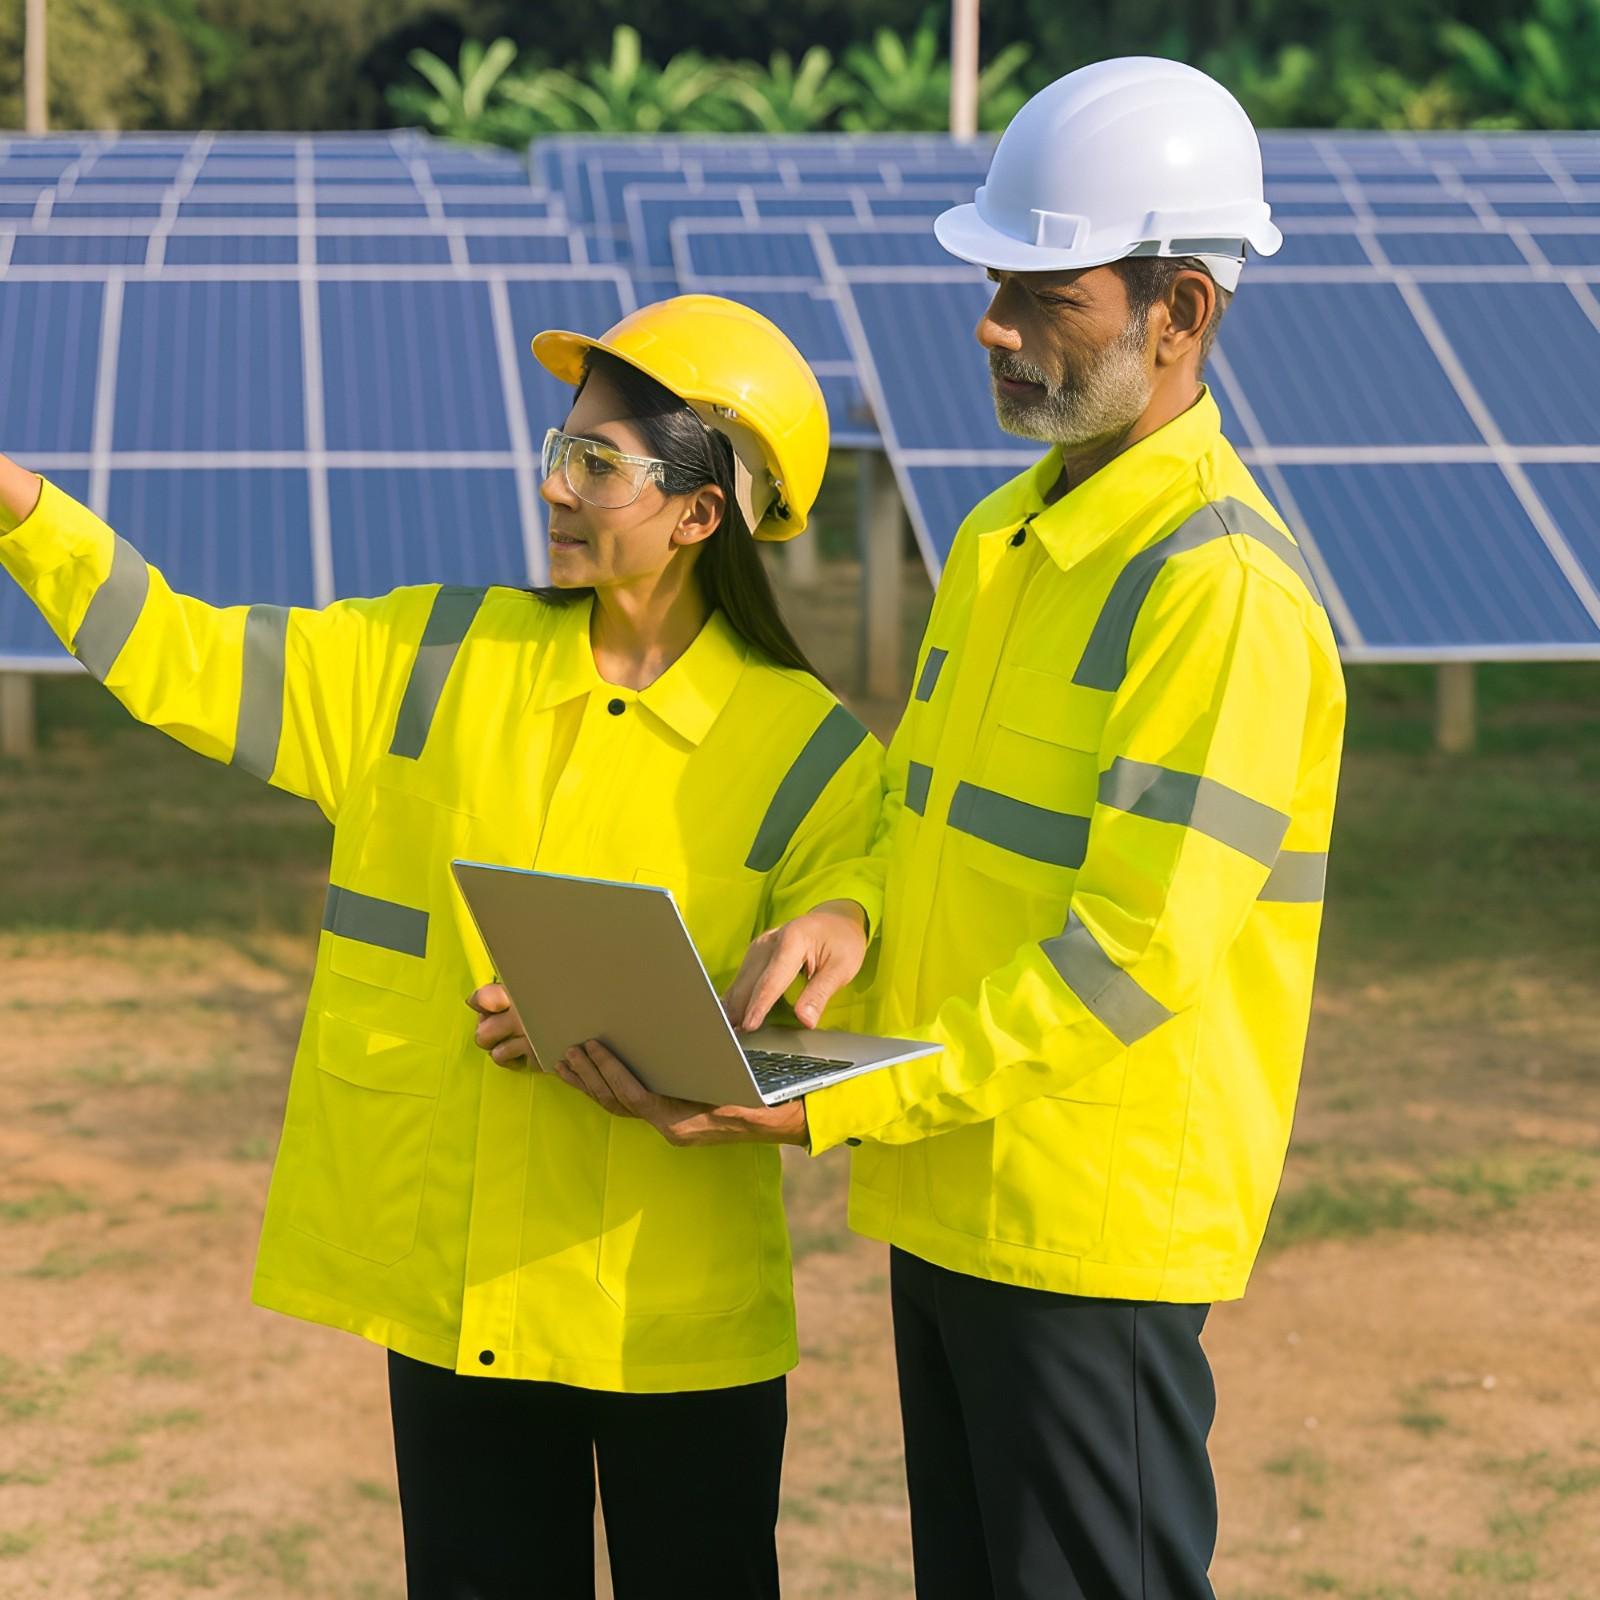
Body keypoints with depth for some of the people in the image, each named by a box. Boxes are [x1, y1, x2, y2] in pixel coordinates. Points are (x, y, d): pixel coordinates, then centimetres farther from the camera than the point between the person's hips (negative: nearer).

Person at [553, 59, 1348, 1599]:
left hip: (1095, 1223, -9)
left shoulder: (1222, 587, -17)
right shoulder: (1001, 536, 12)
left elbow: (1135, 945, -22)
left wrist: (850, 1105, -22)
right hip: (943, 1201, 9)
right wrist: (829, 920, -4)